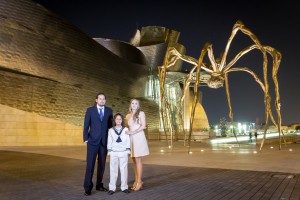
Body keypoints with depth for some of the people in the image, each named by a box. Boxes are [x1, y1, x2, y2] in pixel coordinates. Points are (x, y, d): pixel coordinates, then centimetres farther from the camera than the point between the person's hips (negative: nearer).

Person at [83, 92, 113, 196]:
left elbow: (110, 125, 11)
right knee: (90, 164, -2)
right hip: (92, 141, -2)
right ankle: (88, 187, 9)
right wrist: (85, 138, -7)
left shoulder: (109, 111, 7)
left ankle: (99, 185, 22)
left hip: (104, 141, 2)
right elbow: (86, 125, 0)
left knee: (102, 164, 9)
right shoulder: (90, 110, 2)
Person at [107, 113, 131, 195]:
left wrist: (128, 150, -1)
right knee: (113, 170, 4)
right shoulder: (111, 130, 6)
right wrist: (109, 151, 1)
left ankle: (124, 187, 14)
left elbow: (128, 140, 4)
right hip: (114, 152, 0)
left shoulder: (126, 129, 4)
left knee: (124, 170, 4)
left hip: (123, 152, 0)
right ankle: (112, 188, 11)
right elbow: (109, 141, 6)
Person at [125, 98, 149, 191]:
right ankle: (136, 181, 14)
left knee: (138, 160, -6)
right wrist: (127, 133, 1)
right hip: (130, 139, 5)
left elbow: (143, 126, -7)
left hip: (139, 137, -5)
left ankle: (139, 182, 0)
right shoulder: (128, 115, 16)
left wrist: (133, 132, -14)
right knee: (134, 160, 7)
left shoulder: (141, 113, 2)